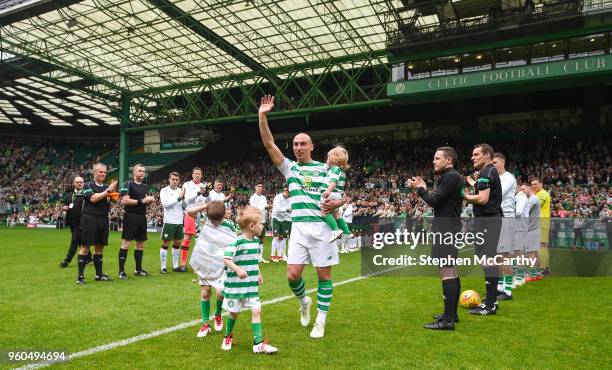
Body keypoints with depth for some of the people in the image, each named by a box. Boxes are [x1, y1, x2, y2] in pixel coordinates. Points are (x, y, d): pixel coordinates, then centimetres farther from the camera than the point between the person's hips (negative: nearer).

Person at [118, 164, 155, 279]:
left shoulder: (145, 186, 17)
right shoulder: (128, 184, -6)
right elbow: (124, 201, -16)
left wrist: (150, 200, 1)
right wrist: (141, 201, -17)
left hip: (142, 217, 7)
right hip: (131, 216, -7)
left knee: (141, 243, 10)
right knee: (126, 242, -6)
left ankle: (138, 269, 19)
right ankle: (121, 271, -2)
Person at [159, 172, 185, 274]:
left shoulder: (181, 190, 9)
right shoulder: (164, 191, -4)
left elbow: (185, 205, 5)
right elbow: (165, 203, -17)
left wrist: (183, 198, -14)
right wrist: (178, 198, -19)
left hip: (179, 221, 5)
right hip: (169, 221, -5)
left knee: (177, 243, 10)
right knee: (165, 244, -1)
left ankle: (175, 266, 18)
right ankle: (163, 267, 5)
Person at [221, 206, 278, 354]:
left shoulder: (256, 241, 6)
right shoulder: (237, 241, -18)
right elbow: (226, 258, -24)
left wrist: (259, 274, 19)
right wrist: (237, 269, -36)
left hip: (252, 285, 6)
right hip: (236, 285, -6)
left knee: (256, 310, -3)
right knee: (234, 312, 11)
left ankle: (258, 343, 2)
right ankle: (228, 336, 36)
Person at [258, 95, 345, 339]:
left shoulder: (325, 169, 7)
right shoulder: (289, 167, 12)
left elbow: (345, 195, 9)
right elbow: (269, 144, 2)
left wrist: (337, 203, -14)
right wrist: (262, 116, -7)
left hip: (321, 227, -2)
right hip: (298, 227, 2)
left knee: (324, 274, 2)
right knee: (293, 275, -3)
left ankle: (321, 321, 15)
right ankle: (304, 302, 29)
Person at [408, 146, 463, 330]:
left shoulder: (450, 176, -13)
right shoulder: (453, 176, 18)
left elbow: (435, 201, -16)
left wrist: (419, 189, -2)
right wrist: (424, 189, 13)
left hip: (446, 229, -11)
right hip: (450, 227, 11)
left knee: (446, 271, -12)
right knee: (451, 270, 15)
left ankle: (448, 320, -12)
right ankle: (452, 314, 24)